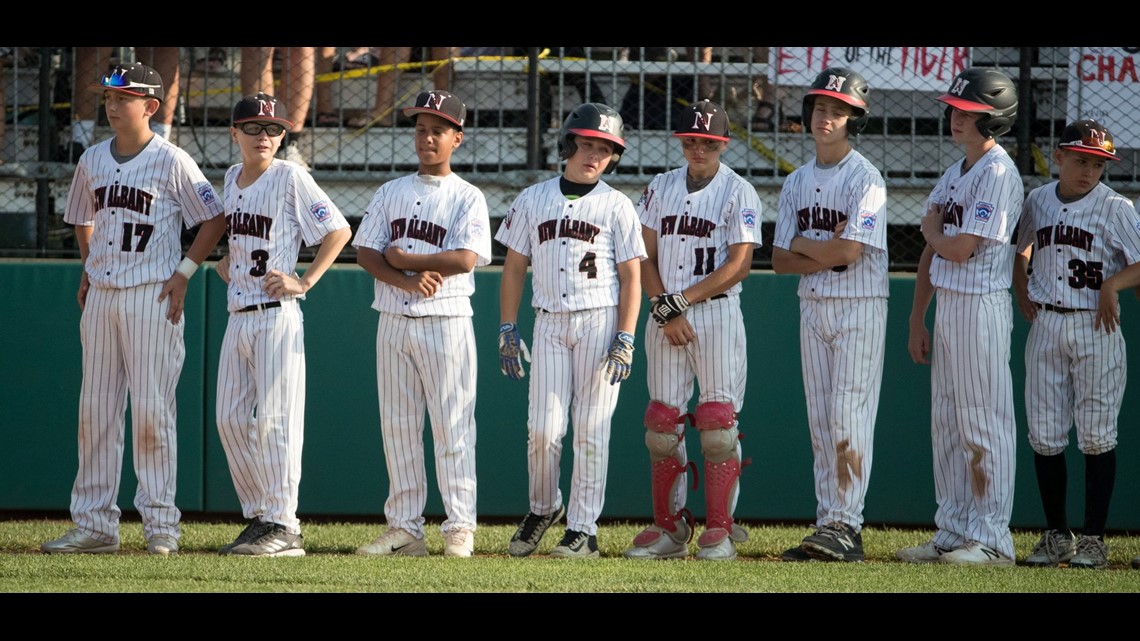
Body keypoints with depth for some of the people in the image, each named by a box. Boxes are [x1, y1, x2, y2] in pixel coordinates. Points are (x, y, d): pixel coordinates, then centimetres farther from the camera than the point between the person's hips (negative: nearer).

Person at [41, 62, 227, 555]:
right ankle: (94, 524, 7)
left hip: (152, 296, -6)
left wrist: (184, 273, -9)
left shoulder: (172, 162, -6)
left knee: (151, 408, -6)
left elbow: (215, 220, -3)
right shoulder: (92, 161, 11)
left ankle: (160, 521, -1)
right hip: (101, 294, 6)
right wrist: (88, 269, 13)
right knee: (95, 408, 4)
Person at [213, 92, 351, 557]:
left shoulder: (290, 179, -8)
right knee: (231, 419, 7)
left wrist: (304, 282, -13)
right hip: (238, 317, 8)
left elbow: (339, 231, -10)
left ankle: (283, 526, -6)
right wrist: (224, 263, 15)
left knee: (274, 420, -8)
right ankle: (258, 517, 15)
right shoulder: (233, 179, 13)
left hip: (276, 317, -8)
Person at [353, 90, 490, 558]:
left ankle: (459, 528, -5)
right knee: (397, 426, 5)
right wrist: (406, 279, -12)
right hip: (394, 321, 5)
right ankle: (404, 528, 8)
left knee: (452, 426, -6)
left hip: (445, 321, -5)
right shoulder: (391, 193, 13)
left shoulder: (467, 198, 1)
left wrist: (402, 258, -7)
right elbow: (366, 252, 5)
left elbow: (465, 259, -13)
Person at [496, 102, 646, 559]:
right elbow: (514, 267, 13)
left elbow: (631, 277, 1)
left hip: (600, 321, -2)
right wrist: (507, 330, 6)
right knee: (543, 429, -4)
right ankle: (542, 508, 19)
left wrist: (625, 340, -8)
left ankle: (583, 529, 2)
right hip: (549, 322, 2)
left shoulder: (616, 206, 3)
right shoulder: (533, 200, 10)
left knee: (591, 430, -2)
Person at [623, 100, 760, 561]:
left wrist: (680, 300, -14)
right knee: (662, 420, 3)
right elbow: (645, 257, 7)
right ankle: (669, 526, 8)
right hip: (665, 315, 4)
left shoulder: (739, 193, -2)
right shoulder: (660, 188, 10)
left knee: (718, 420, -8)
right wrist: (665, 310, -8)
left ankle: (719, 529, -5)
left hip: (717, 313, -4)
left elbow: (738, 265, -10)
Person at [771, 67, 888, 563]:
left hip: (859, 308, -7)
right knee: (820, 423, 6)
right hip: (813, 307, 7)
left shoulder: (865, 179, -10)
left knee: (850, 420, -11)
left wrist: (802, 244, -4)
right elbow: (780, 260, 8)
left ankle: (846, 527, -15)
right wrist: (824, 256, -10)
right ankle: (828, 524, 8)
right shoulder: (797, 182, 12)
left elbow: (851, 251, -20)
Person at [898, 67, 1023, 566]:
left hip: (981, 306, -9)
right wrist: (916, 321, 15)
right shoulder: (954, 174, 16)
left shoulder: (999, 175, -13)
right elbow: (931, 254, 18)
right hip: (945, 305, 9)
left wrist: (931, 229, 2)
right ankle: (953, 532, 16)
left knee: (985, 423, -6)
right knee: (947, 425, 11)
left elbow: (959, 249, -19)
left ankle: (991, 539, -5)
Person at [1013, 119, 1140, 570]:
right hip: (1046, 326, 4)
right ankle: (1056, 535, 14)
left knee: (1096, 436, -2)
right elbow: (1022, 251, 23)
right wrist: (1023, 296, 10)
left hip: (1096, 329, -4)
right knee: (1044, 436, 4)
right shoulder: (1037, 202, 7)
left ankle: (1094, 538, 4)